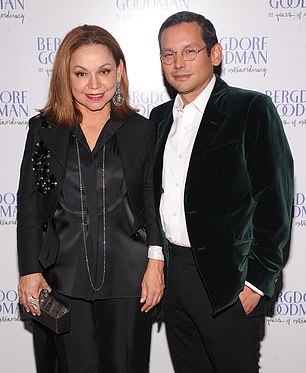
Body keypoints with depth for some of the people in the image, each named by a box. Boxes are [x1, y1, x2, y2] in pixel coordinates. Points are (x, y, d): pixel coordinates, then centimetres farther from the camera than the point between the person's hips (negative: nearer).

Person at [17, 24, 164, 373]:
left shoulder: (140, 129, 2)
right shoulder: (43, 130, 2)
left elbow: (152, 201, 3)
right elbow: (29, 205, 3)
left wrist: (155, 262, -5)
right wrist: (30, 271, 0)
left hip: (126, 278, 0)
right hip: (63, 279, 1)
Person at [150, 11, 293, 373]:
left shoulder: (252, 109, -8)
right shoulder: (159, 117, 11)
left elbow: (274, 203, -11)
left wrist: (256, 281, -13)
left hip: (226, 278, -5)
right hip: (170, 271, 6)